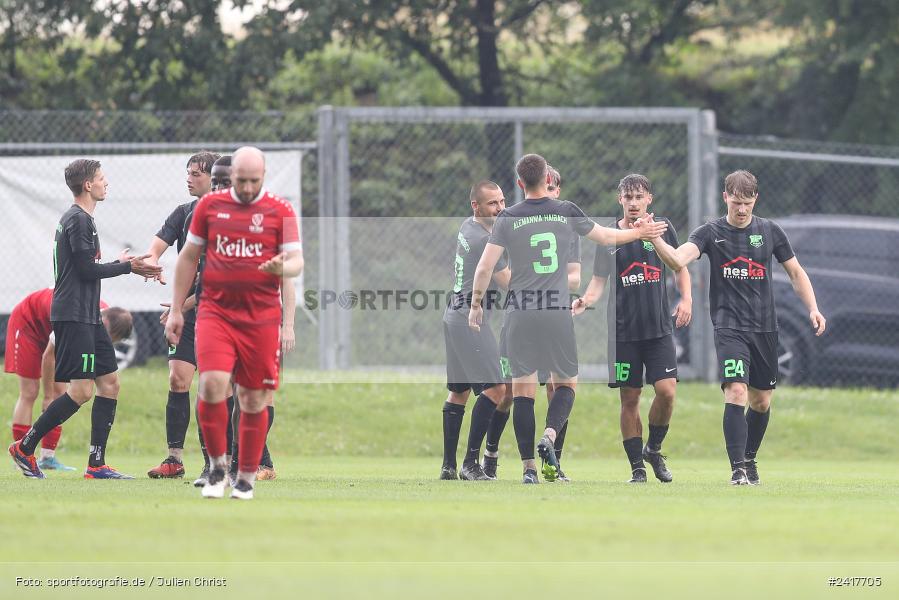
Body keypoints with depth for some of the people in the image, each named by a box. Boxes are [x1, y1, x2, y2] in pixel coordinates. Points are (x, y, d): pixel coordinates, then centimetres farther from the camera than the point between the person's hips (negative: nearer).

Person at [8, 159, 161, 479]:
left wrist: (123, 264, 14)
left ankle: (96, 464, 4)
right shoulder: (78, 220, -12)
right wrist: (127, 266, -7)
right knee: (81, 391, -12)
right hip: (73, 317, -11)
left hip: (88, 316, 11)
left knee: (109, 382, 6)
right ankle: (25, 447, -3)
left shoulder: (81, 219, 19)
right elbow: (87, 270, -17)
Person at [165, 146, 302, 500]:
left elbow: (297, 261, 1)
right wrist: (176, 309, 12)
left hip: (261, 319, 0)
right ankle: (217, 466, -1)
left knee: (254, 400, 2)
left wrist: (283, 267, -23)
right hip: (215, 311, 0)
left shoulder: (281, 211, 4)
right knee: (212, 384, -18)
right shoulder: (210, 206, 8)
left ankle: (246, 477, 15)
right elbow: (188, 257, 15)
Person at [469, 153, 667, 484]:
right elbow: (607, 236, 18)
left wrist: (476, 304, 11)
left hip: (521, 313, 0)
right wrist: (640, 232, 35)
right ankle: (549, 436, -13)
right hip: (558, 312, 0)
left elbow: (485, 266, -3)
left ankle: (528, 466, 0)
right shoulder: (567, 212, 3)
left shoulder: (508, 218, 0)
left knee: (523, 388, 4)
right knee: (566, 382, 14)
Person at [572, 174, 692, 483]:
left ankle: (654, 449, 13)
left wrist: (686, 299, 1)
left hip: (659, 328, 0)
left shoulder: (662, 228, 4)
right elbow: (598, 282, 3)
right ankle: (637, 467, 9)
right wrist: (585, 301, -17)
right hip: (623, 330, 0)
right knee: (629, 399, 1)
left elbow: (680, 266, 16)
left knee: (666, 391, -12)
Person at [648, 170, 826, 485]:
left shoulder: (770, 231, 6)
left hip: (765, 328, 3)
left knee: (761, 401, 10)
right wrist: (654, 238, -36)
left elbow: (796, 272, 15)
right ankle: (738, 469, -21)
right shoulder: (711, 232, -1)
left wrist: (813, 309, 3)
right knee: (736, 392, -20)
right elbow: (678, 259, -18)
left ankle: (749, 459, 31)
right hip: (729, 327, -3)